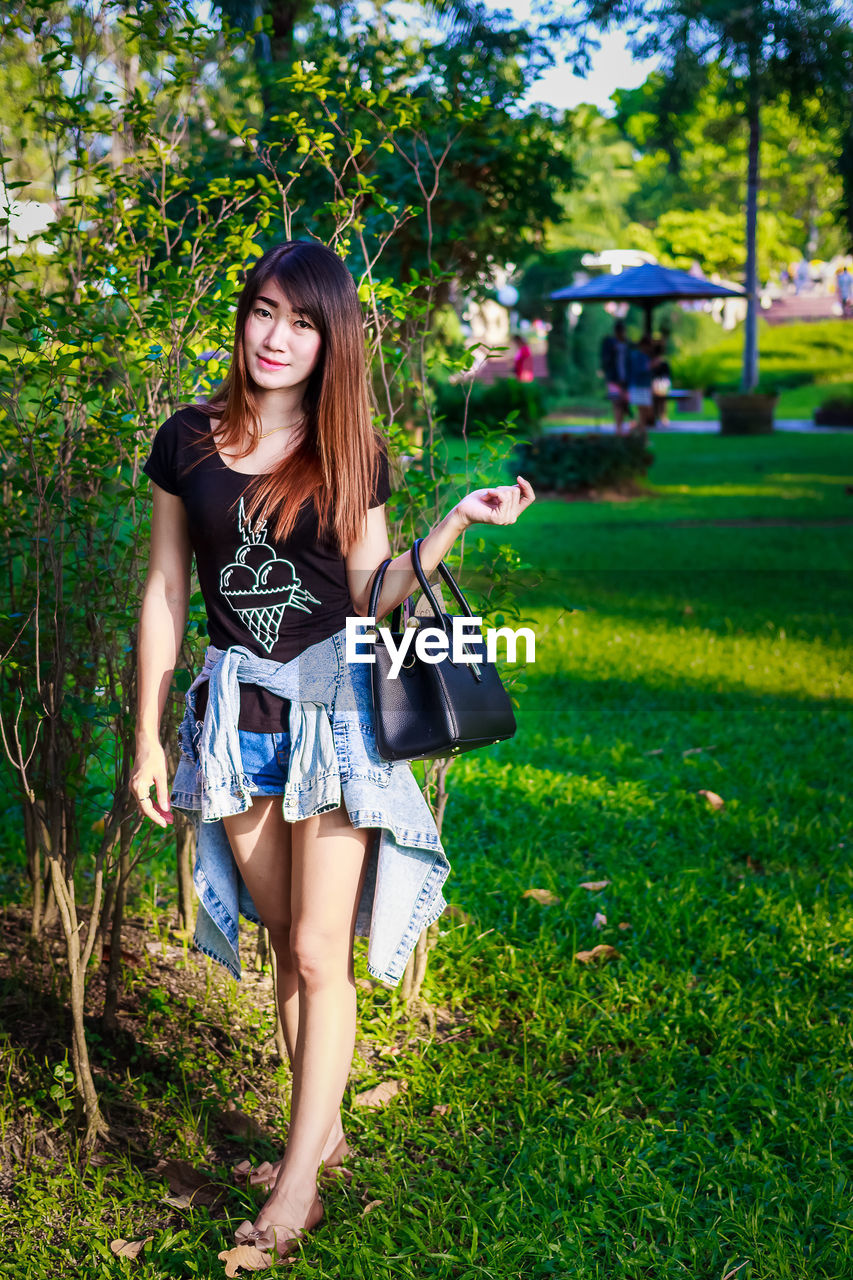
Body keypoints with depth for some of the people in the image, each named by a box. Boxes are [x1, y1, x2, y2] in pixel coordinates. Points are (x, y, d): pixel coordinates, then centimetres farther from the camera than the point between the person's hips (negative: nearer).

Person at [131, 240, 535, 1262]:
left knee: (320, 954, -1)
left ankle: (299, 1179, 11)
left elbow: (369, 593, 1)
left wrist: (460, 520, -9)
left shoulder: (352, 454, 0)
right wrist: (148, 737, 5)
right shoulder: (188, 442, 2)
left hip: (332, 704, -2)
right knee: (285, 941, 14)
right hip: (235, 709, 2)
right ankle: (324, 1130, 31)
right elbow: (164, 592, 5)